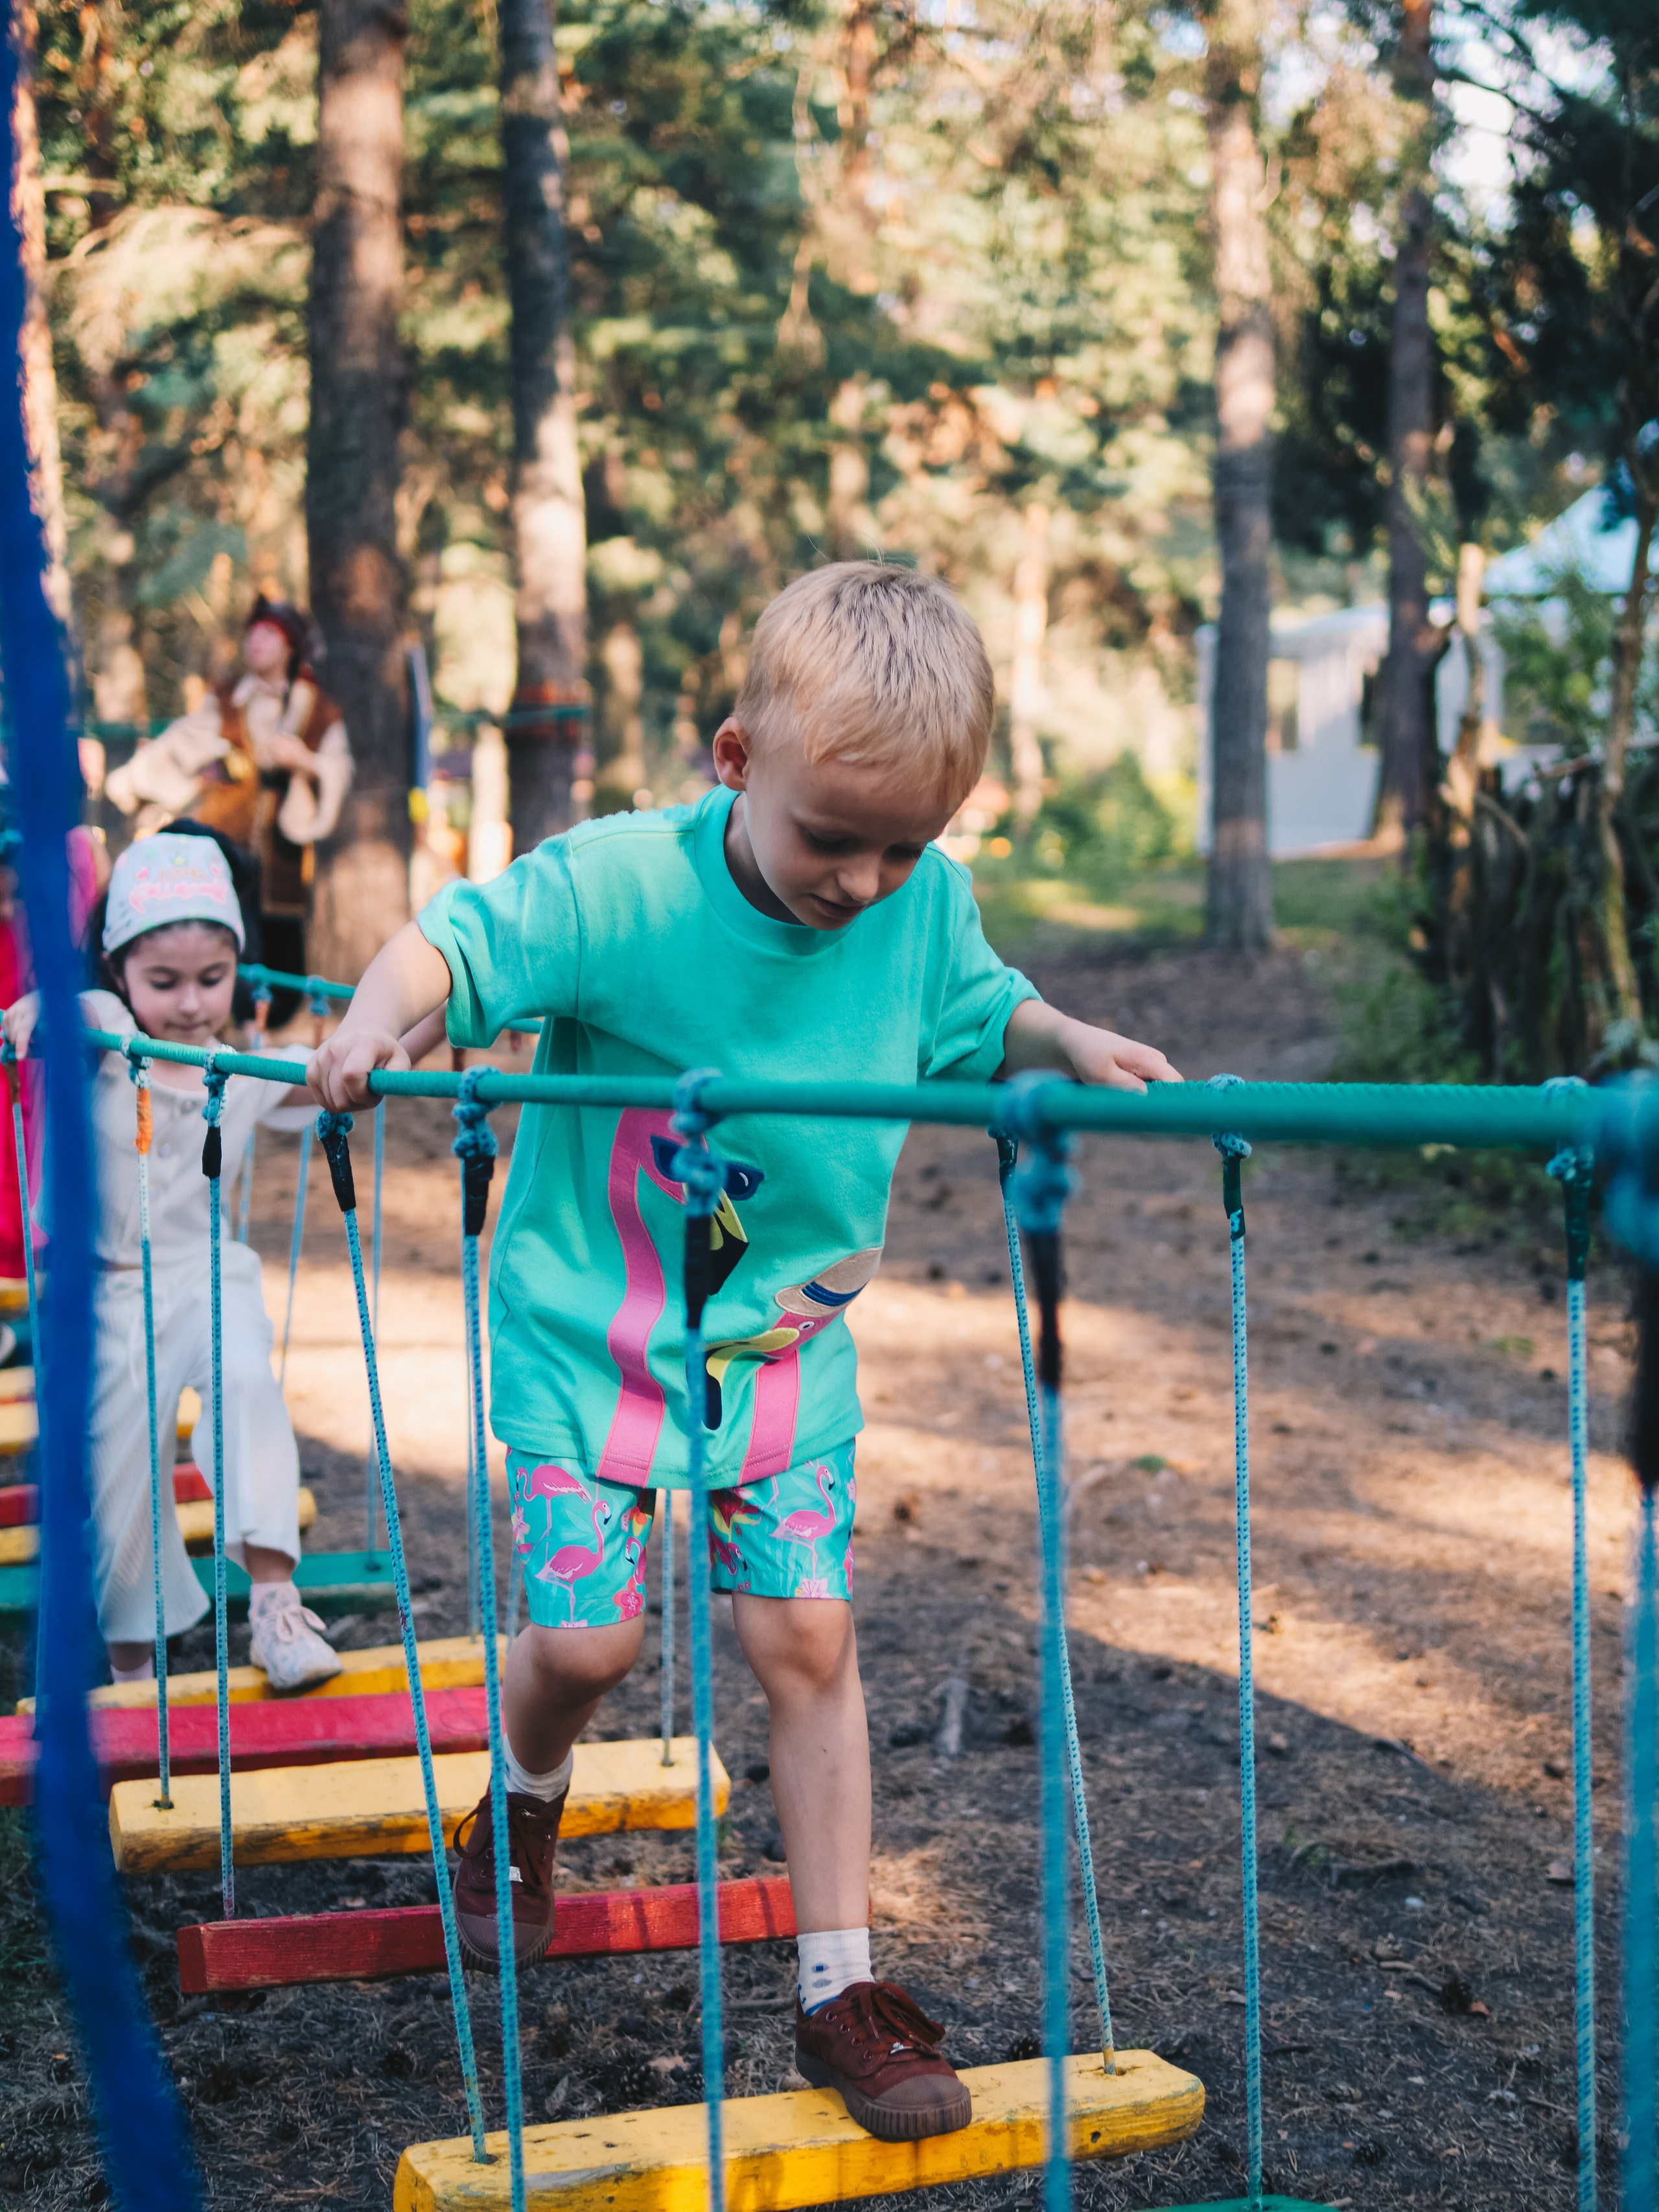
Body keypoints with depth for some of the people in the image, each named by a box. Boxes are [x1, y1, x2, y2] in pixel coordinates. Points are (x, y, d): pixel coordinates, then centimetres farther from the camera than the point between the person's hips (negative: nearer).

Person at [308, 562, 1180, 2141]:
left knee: (807, 1637, 0)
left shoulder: (926, 907, -8)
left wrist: (1066, 1043, -9)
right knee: (585, 1635, -4)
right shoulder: (617, 886, -21)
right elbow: (461, 941, -16)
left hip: (786, 1344, 3)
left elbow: (974, 1017, 10)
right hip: (588, 1328, -3)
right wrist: (378, 1015, -36)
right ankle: (524, 1809, 34)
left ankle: (841, 1987, 12)